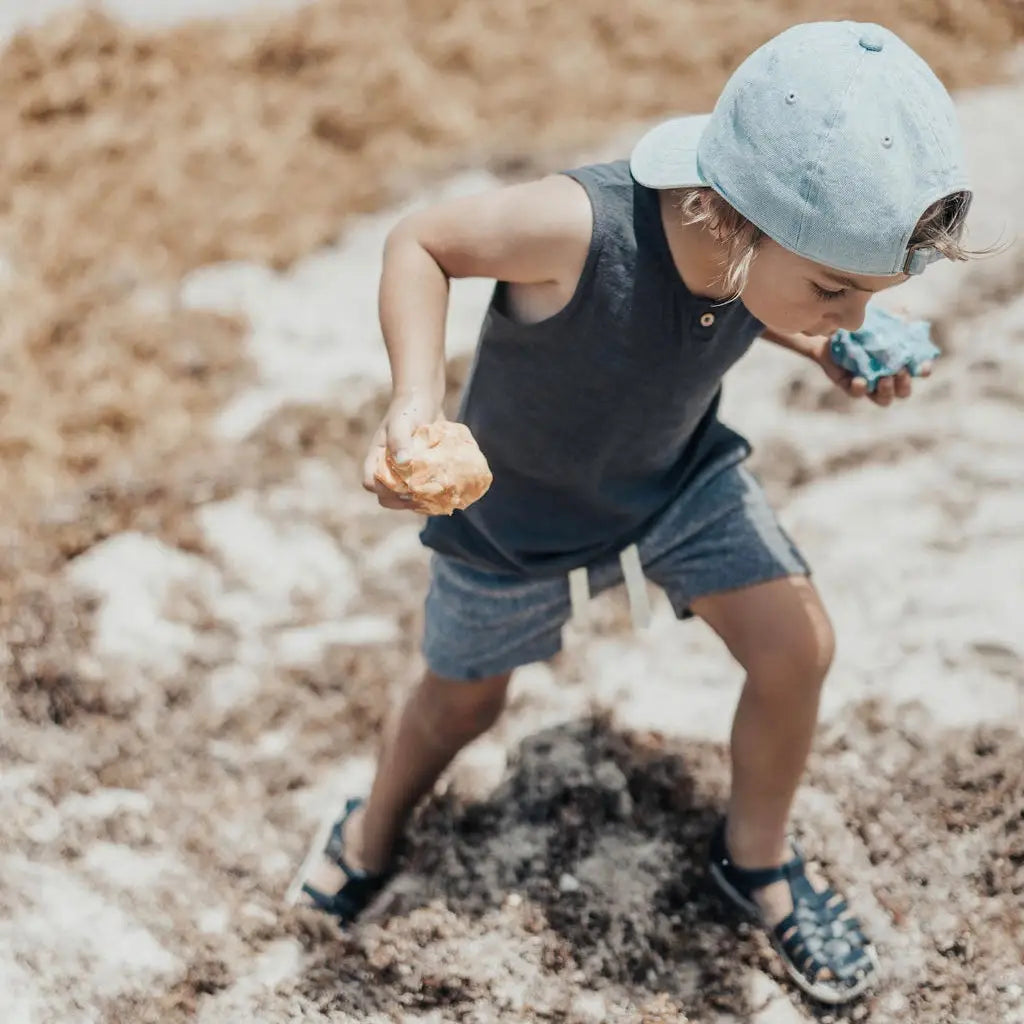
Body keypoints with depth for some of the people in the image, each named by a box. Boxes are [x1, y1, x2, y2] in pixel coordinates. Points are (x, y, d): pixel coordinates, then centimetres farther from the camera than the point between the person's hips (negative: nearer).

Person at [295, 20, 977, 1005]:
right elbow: (420, 241, -25)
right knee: (462, 701, 16)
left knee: (796, 649, -10)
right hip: (513, 512, -3)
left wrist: (820, 349, -17)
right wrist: (416, 398, -39)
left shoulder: (766, 238, -25)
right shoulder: (579, 225, -43)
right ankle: (372, 830, 51)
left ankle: (755, 858, 20)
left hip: (679, 474, 4)